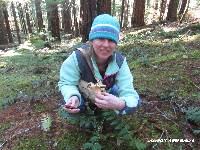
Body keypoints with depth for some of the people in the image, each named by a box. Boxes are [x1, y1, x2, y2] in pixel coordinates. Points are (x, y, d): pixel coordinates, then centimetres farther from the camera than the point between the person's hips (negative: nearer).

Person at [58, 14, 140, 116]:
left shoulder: (120, 62, -27)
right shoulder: (77, 57, -33)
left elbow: (128, 93, -32)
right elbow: (67, 83, -23)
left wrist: (120, 104, -57)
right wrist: (73, 97, -48)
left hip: (107, 94, 2)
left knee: (136, 100, -15)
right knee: (71, 108, -30)